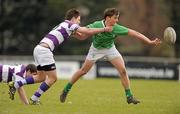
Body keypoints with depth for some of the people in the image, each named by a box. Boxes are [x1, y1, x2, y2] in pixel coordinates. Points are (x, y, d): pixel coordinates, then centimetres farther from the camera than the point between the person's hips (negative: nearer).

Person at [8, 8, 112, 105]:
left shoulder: (65, 26, 26)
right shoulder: (70, 25, -1)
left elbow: (81, 37, 30)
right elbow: (88, 31, -5)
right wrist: (104, 29, 4)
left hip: (38, 49, 9)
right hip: (44, 50, -9)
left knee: (41, 77, 20)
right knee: (53, 78, -3)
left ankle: (15, 85, 15)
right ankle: (34, 99, -1)